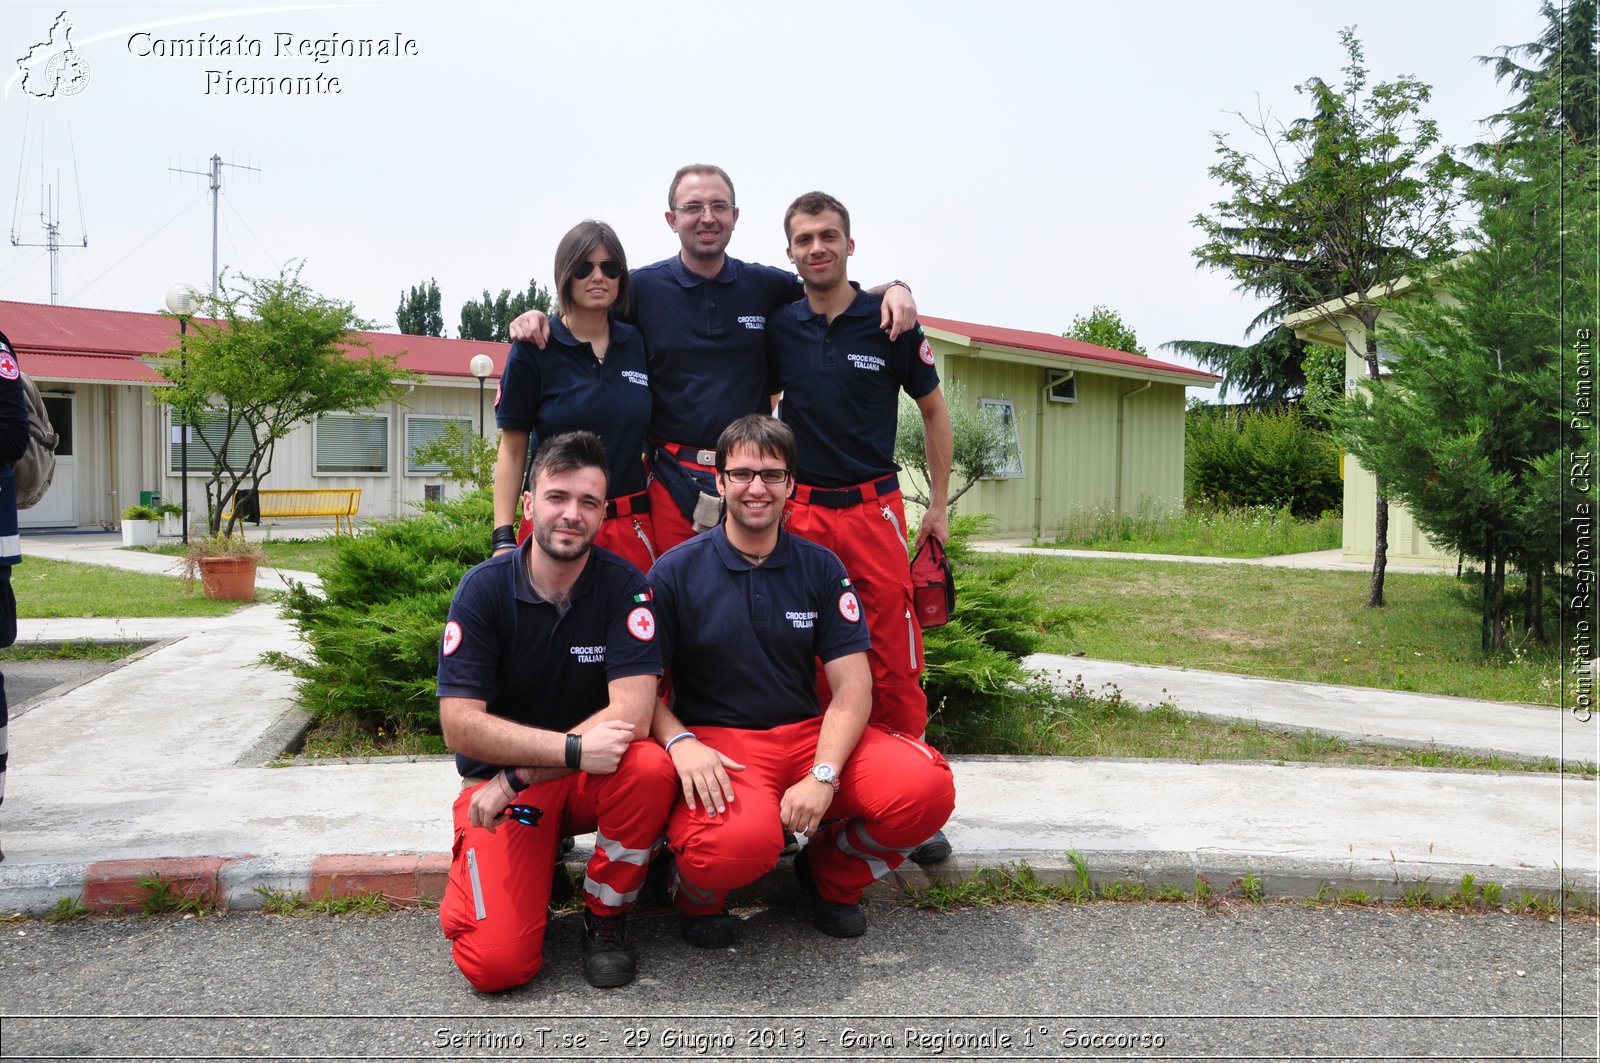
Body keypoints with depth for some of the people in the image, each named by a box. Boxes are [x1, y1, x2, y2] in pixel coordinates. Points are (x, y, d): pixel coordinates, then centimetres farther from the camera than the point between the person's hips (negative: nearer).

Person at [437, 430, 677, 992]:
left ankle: (606, 916, -6)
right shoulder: (484, 588, -10)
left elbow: (632, 713, -19)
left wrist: (517, 777, -22)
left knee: (652, 768, -34)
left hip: (594, 775, 1)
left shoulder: (624, 585, -10)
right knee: (497, 963, -19)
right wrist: (574, 748, -27)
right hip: (498, 780, -1)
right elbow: (460, 724, -16)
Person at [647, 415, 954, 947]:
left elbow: (853, 686, -2)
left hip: (810, 734, 4)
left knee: (927, 788, -22)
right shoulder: (676, 571, -1)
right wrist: (679, 742, -23)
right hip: (716, 743, -3)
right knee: (742, 839, -38)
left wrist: (823, 776, -17)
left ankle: (832, 875, 10)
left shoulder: (821, 568, 5)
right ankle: (697, 893, 3)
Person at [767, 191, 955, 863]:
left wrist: (939, 504, 9)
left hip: (873, 508, -2)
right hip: (798, 511, 2)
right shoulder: (777, 327, 6)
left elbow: (933, 410, 11)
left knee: (895, 662, -3)